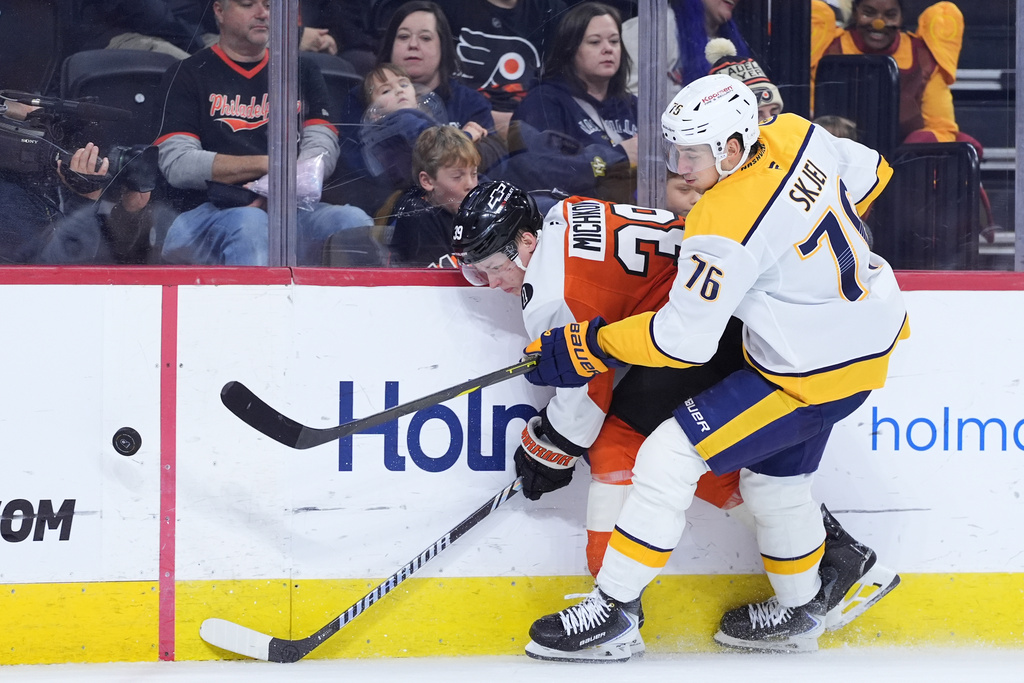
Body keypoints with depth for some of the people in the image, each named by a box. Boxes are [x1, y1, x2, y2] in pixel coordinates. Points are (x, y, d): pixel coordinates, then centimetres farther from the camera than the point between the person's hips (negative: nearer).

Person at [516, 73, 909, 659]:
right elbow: (870, 176, 13)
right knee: (774, 476, 25)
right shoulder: (794, 135, -5)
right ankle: (800, 612, 42)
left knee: (669, 458, -6)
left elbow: (683, 342, -22)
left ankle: (613, 613, 1)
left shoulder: (726, 227, -27)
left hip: (812, 374, -10)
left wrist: (590, 347, -11)